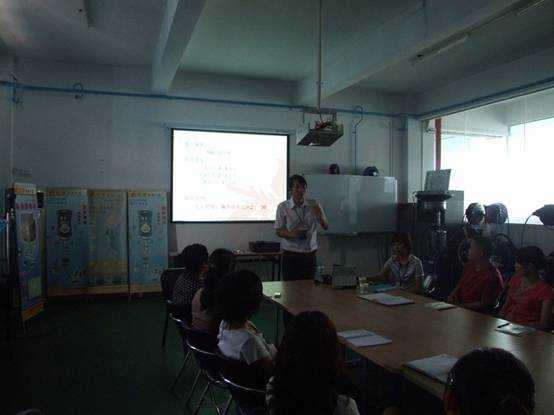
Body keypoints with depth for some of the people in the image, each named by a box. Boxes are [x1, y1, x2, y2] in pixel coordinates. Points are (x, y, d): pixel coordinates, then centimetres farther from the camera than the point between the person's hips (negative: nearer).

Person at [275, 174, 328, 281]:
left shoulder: (314, 205, 1)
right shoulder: (283, 207, -5)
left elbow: (326, 227, 4)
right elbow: (278, 231, -3)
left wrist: (320, 216, -17)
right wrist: (291, 234, -22)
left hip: (310, 255, 2)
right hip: (291, 255, -2)